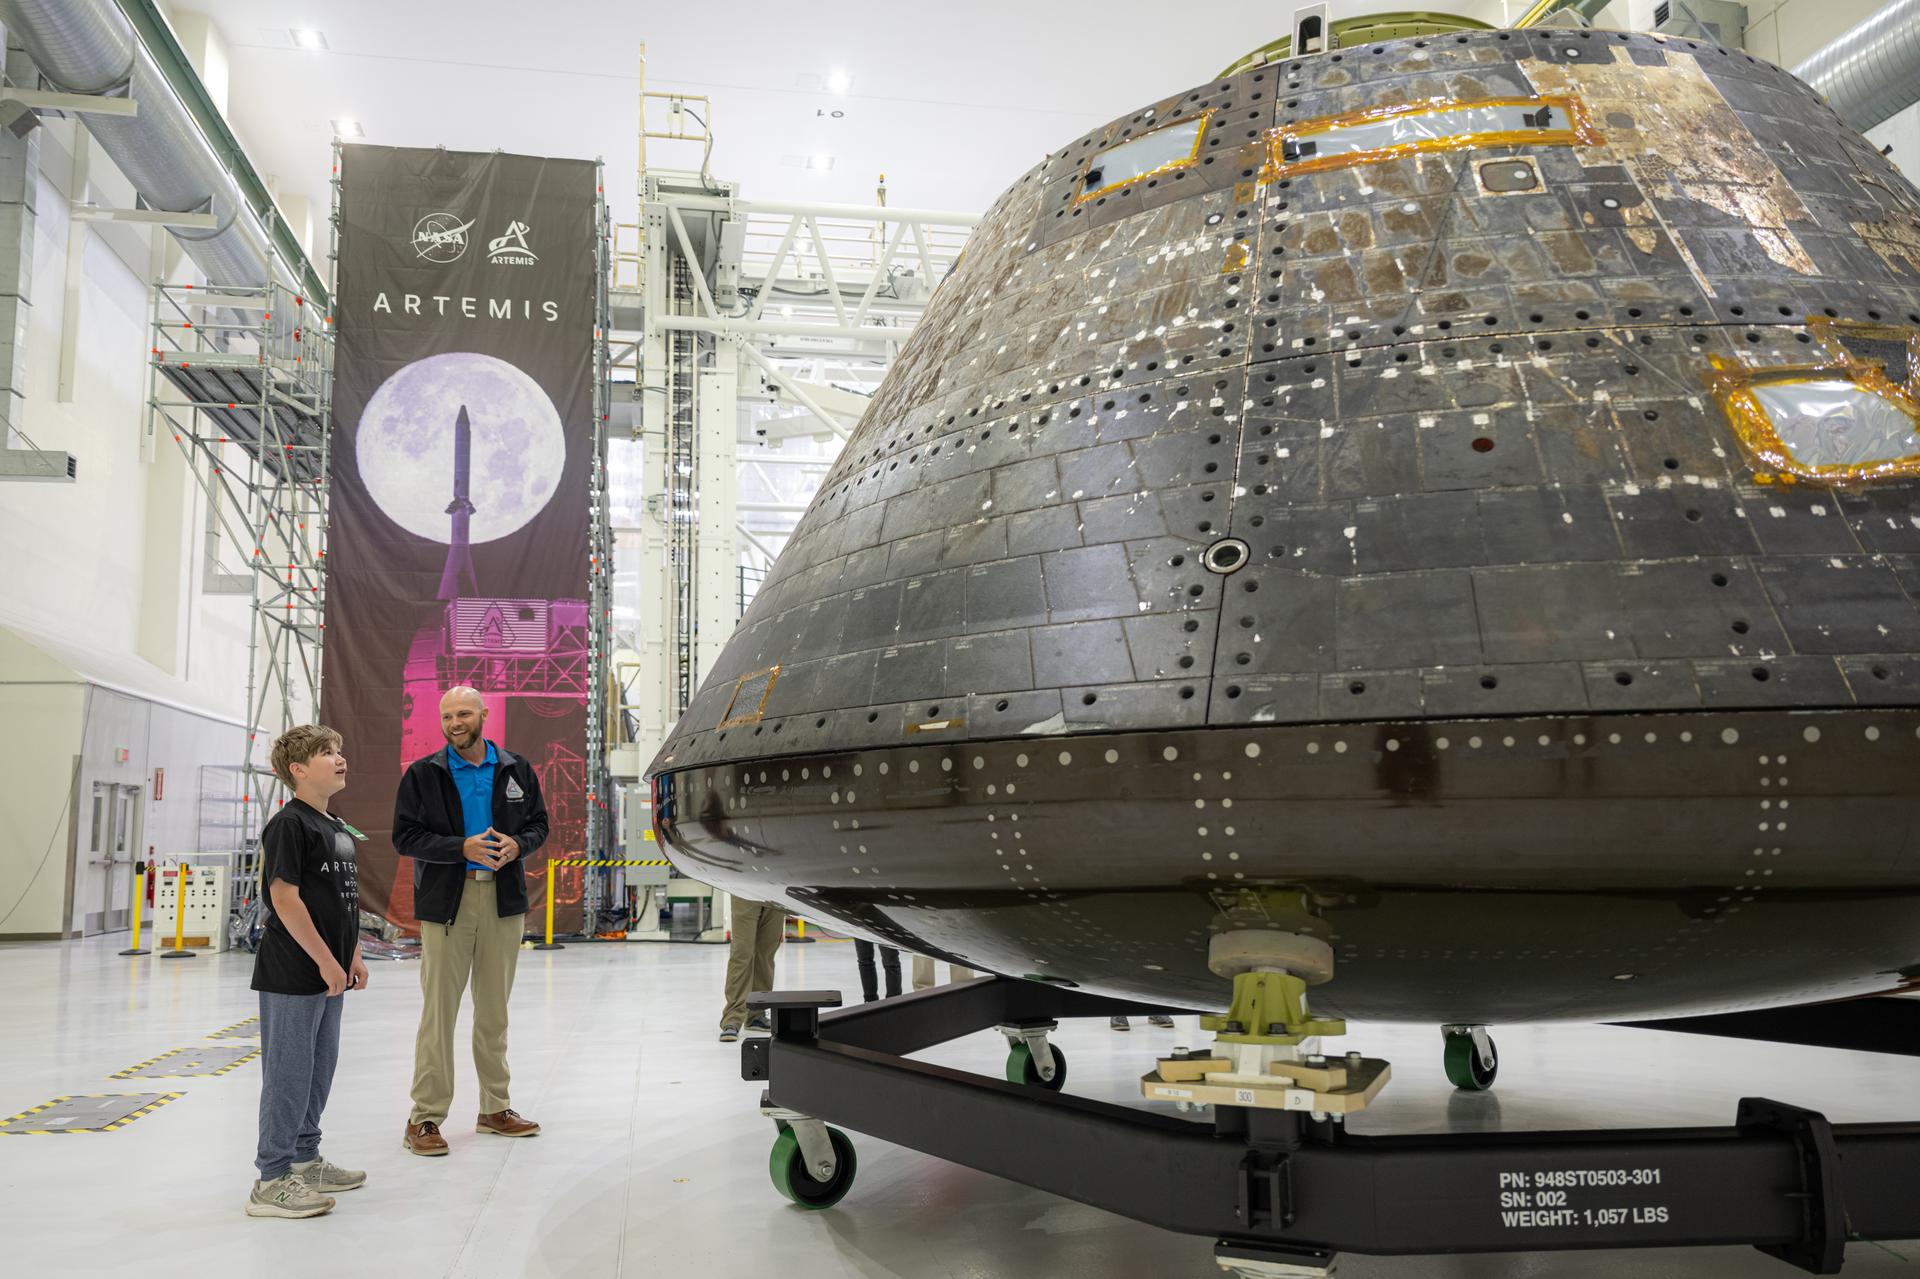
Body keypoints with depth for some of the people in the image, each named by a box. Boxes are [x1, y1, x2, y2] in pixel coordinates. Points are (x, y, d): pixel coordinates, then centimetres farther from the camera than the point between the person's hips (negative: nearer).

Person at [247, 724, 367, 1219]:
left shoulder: (338, 829, 13)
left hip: (327, 974, 9)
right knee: (290, 1072, -3)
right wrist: (326, 961, -19)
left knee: (320, 1067, 17)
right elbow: (284, 897, -20)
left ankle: (305, 1160, 30)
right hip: (292, 974, -9)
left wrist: (352, 956, 17)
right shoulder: (290, 823, -14)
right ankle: (272, 1179, 7)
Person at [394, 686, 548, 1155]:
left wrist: (517, 845, -10)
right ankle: (425, 1117, 6)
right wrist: (462, 848, -18)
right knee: (438, 1010, -3)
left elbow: (538, 824, 13)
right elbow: (405, 836, -5)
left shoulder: (517, 770, 7)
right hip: (446, 901, -3)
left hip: (504, 899, 3)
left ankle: (496, 1109, 23)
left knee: (495, 1010, 13)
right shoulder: (423, 774, -1)